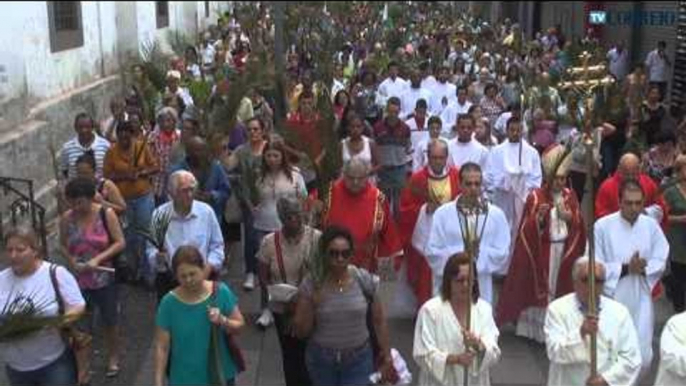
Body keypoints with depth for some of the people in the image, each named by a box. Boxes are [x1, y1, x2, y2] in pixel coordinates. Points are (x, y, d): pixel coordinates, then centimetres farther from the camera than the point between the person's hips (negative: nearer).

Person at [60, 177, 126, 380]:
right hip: (78, 280, 2)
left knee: (110, 321, 15)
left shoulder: (106, 214, -15)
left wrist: (98, 259, -23)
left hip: (105, 278, -1)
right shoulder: (67, 218, -8)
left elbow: (120, 242, -13)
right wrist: (71, 260, -16)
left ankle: (113, 357, 37)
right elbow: (63, 245, 3)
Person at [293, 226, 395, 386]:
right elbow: (301, 332, -9)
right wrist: (313, 305, -25)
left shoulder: (365, 280, -12)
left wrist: (387, 355, 4)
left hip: (358, 359, -1)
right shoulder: (310, 284, -13)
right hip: (321, 360, 1)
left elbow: (379, 321, 0)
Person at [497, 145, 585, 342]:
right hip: (541, 253, -4)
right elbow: (527, 230, -11)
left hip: (564, 251, 4)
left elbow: (579, 226, 1)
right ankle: (536, 328, 14)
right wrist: (539, 219, -30)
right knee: (540, 288, 1)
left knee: (560, 288, 9)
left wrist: (568, 217, -18)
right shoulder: (536, 197, -9)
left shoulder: (570, 196, 4)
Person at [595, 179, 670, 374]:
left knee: (642, 355, 7)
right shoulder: (602, 226, -13)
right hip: (611, 297, -2)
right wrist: (625, 268, -20)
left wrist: (643, 268, -18)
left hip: (641, 298, 3)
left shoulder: (651, 225, -3)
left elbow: (661, 261, 2)